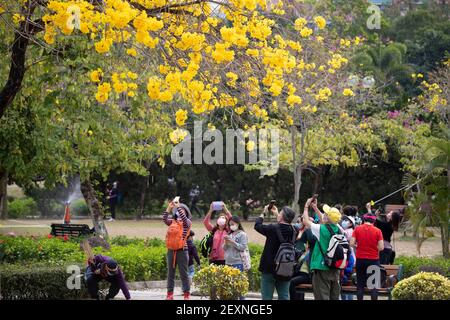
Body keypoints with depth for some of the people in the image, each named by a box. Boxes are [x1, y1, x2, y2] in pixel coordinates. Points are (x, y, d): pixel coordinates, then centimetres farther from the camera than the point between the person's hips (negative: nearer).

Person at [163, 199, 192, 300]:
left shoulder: (187, 223, 3)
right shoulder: (172, 222, 13)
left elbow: (184, 218, -18)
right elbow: (164, 219, -4)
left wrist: (178, 207, -19)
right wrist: (169, 208, -12)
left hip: (182, 251, -4)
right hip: (171, 250, 4)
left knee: (183, 273, -3)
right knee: (170, 273, 6)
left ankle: (186, 294, -1)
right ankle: (169, 294, 10)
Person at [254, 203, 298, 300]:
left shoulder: (273, 229, -18)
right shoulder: (293, 231, -4)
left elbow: (257, 225, -3)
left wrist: (263, 213, 10)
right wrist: (276, 214, 25)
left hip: (269, 268, -4)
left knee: (267, 297, 2)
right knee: (284, 296, 9)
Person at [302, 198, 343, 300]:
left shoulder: (321, 229, -16)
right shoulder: (338, 230, 3)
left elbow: (306, 221, -2)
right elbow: (325, 222, 23)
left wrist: (306, 206, 12)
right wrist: (315, 208, 30)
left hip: (322, 269, -6)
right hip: (335, 269, 6)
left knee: (322, 297, -5)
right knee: (334, 297, 11)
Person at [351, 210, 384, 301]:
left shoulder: (357, 229, -3)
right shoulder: (377, 231, -6)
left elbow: (352, 244, -8)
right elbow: (381, 247, -9)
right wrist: (373, 247, 10)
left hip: (360, 259, 1)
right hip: (374, 259, -1)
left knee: (360, 284, 9)